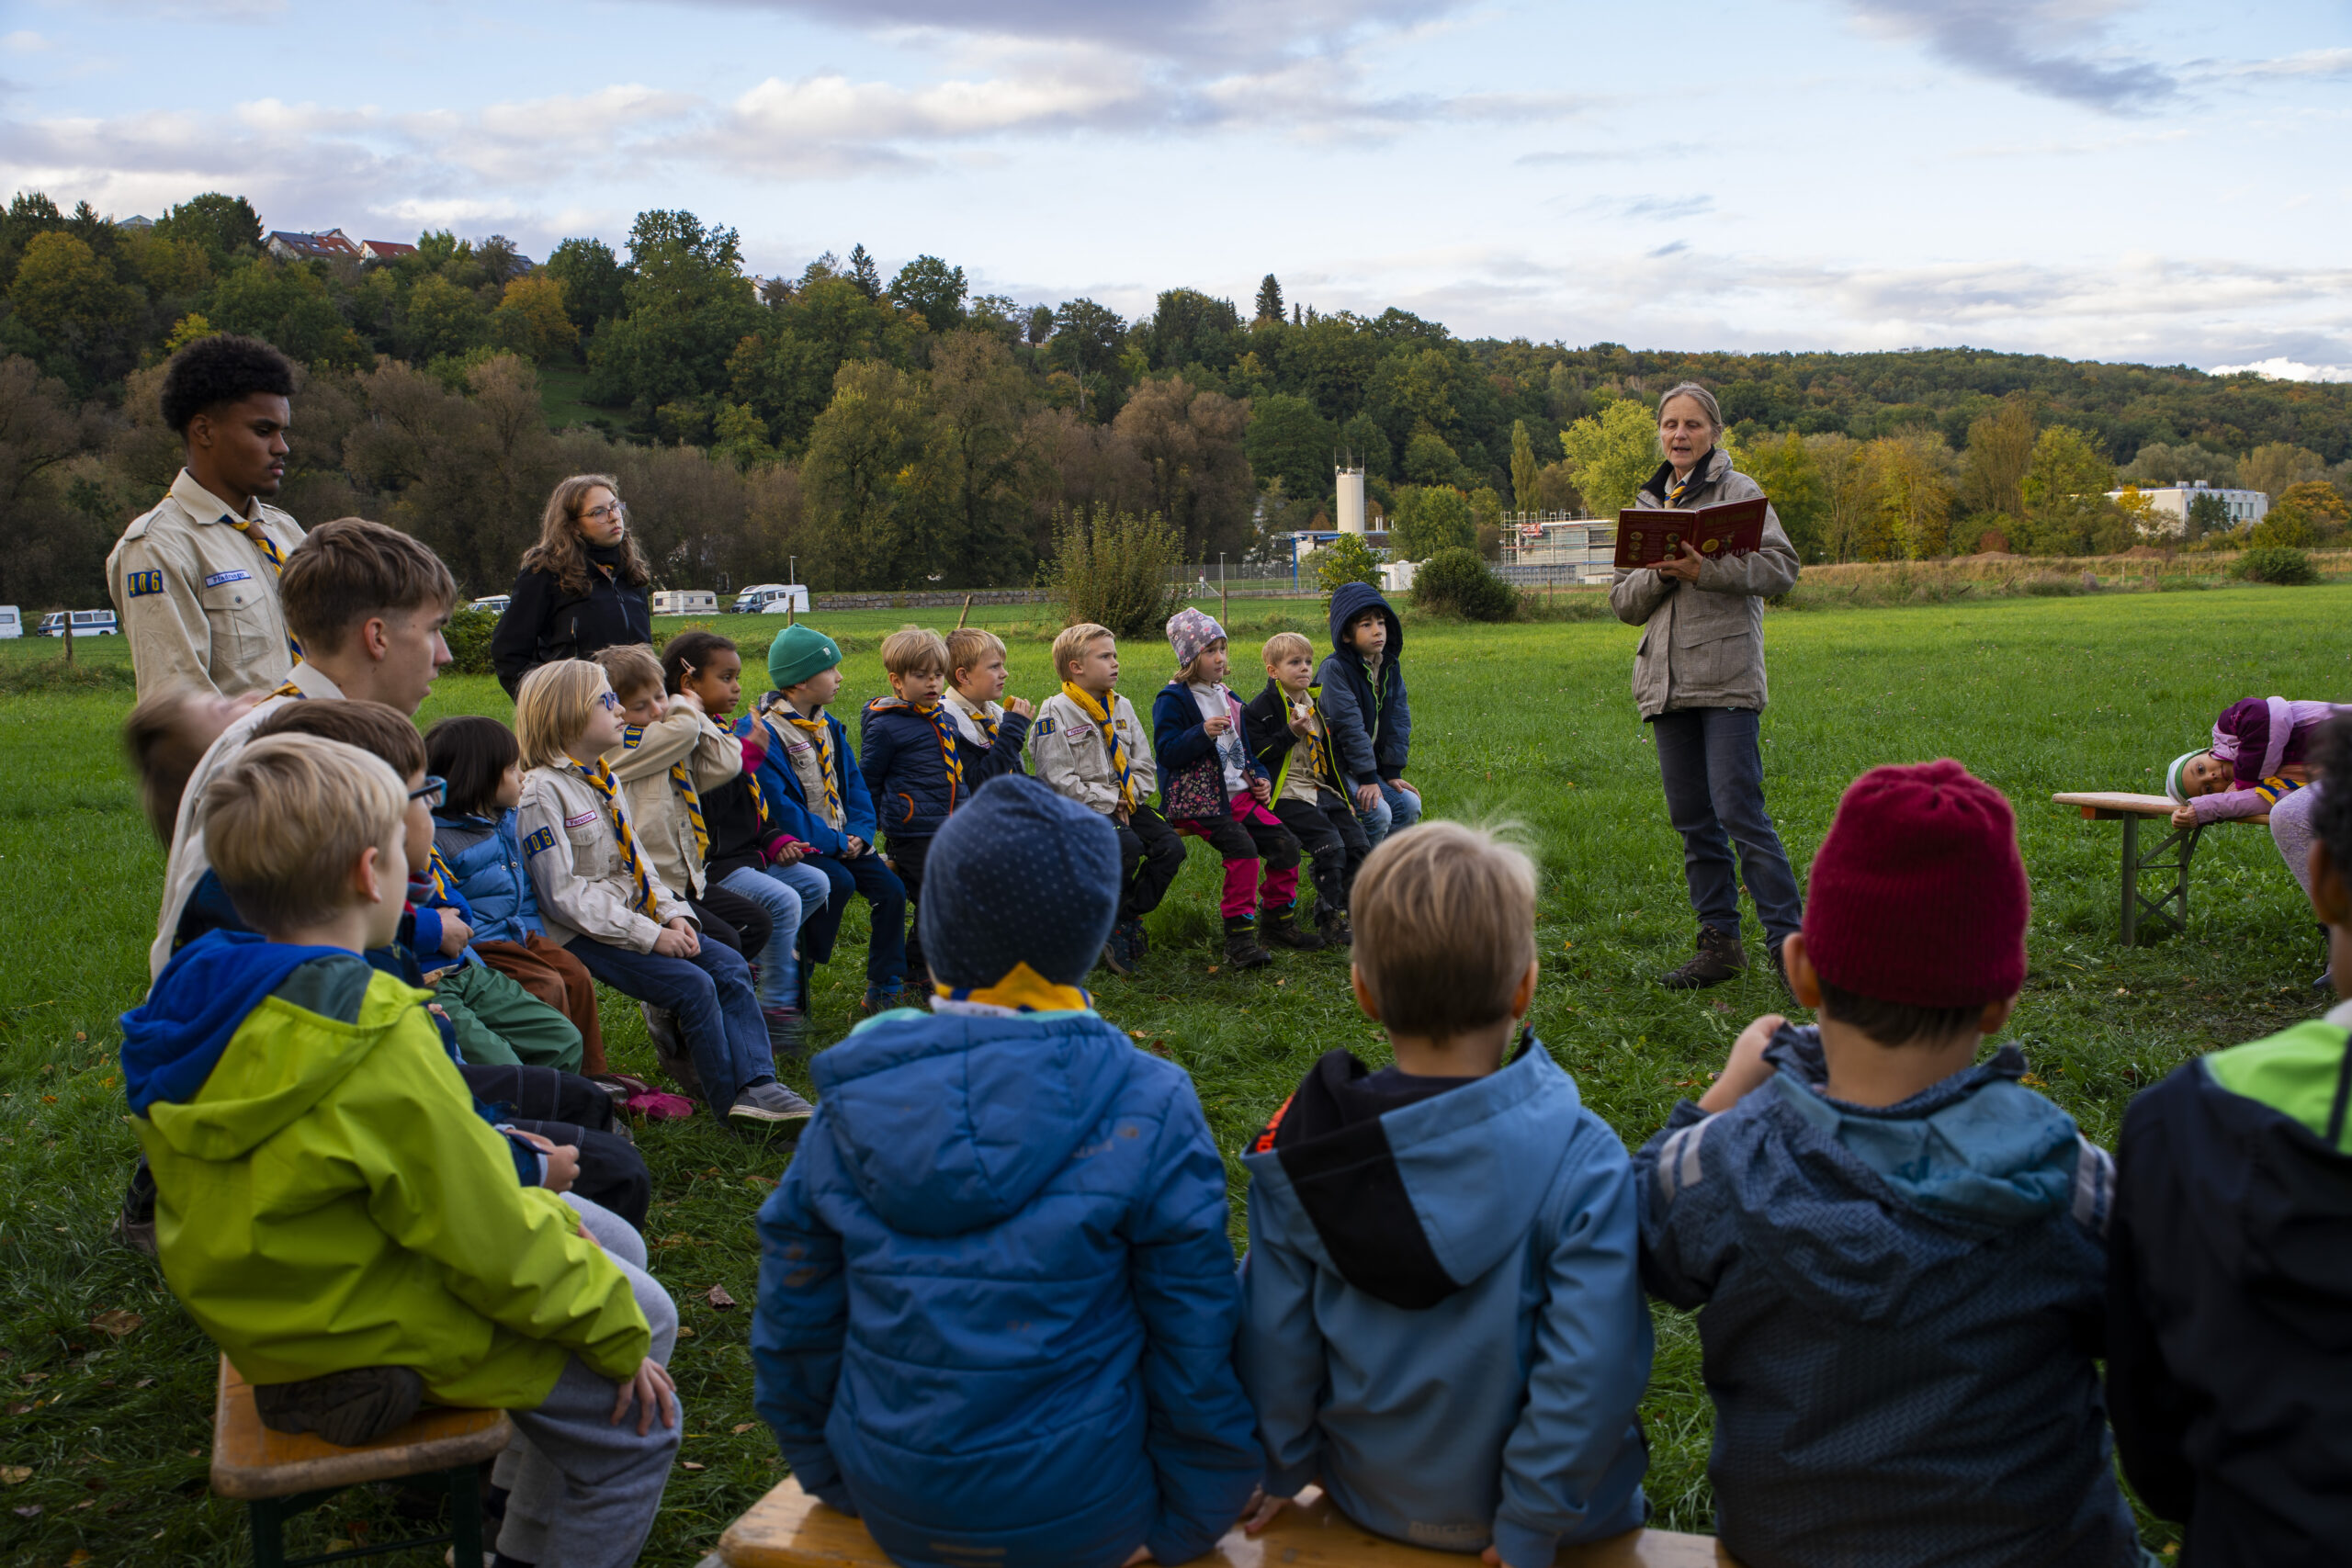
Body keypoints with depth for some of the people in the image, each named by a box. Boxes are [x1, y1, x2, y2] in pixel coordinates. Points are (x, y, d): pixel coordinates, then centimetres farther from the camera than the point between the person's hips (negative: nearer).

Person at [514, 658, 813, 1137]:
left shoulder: (603, 780, 14)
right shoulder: (541, 792, -14)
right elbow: (563, 894, -19)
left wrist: (672, 914, 0)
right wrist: (648, 935, -20)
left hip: (631, 917, 8)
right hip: (580, 935, -8)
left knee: (729, 964, -8)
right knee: (692, 984, -21)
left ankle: (756, 1086, -15)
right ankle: (733, 1102, -8)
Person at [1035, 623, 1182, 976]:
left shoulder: (1122, 707, 14)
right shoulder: (1056, 712, -7)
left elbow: (1145, 765, 16)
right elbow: (1060, 780, -14)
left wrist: (1129, 797, -4)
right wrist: (1109, 803, -14)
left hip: (1125, 804, 6)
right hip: (1080, 809, -6)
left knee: (1170, 846, -16)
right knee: (1127, 848, -31)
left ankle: (1128, 919, -3)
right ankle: (1103, 923, -7)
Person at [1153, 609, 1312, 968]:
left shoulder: (1228, 697, 20)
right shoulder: (1172, 700, -5)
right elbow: (1167, 752, -13)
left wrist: (1261, 778, 12)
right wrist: (1203, 733, -25)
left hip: (1238, 795, 7)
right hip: (1197, 800, -7)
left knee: (1285, 843, -7)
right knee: (1242, 849, -28)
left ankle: (1280, 922, 11)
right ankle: (1239, 938, -21)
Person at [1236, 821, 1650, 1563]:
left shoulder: (1301, 1146, -17)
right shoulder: (1581, 1161, -25)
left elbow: (1273, 1341, -9)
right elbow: (1588, 1374, -25)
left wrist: (1282, 1473, 8)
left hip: (1369, 1500, 3)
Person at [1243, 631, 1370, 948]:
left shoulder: (1315, 703, 18)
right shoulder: (1261, 708, -5)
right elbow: (1254, 755, -14)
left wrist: (1344, 796, 22)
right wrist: (1291, 733, -17)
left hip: (1319, 790, 7)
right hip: (1286, 794, -7)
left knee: (1360, 845, -7)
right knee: (1329, 845, -23)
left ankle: (1339, 908, 7)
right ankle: (1329, 923, -12)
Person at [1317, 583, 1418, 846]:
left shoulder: (1390, 666, 6)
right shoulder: (1335, 669, -18)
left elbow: (1399, 720, 5)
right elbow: (1349, 725, -21)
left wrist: (1393, 772, -2)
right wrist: (1368, 778, -22)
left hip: (1372, 764, 8)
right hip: (1335, 768, -7)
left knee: (1410, 805, -6)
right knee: (1378, 813, -23)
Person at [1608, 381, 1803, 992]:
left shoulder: (1738, 490, 3)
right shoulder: (1646, 505, 18)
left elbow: (1782, 568, -8)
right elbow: (1623, 602, 14)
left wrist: (1705, 570, -19)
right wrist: (1660, 575, -6)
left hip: (1727, 674, -6)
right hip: (1667, 682, 6)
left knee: (1738, 809, -12)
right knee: (1691, 817, 7)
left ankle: (1789, 941, -5)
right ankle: (1720, 942, 15)